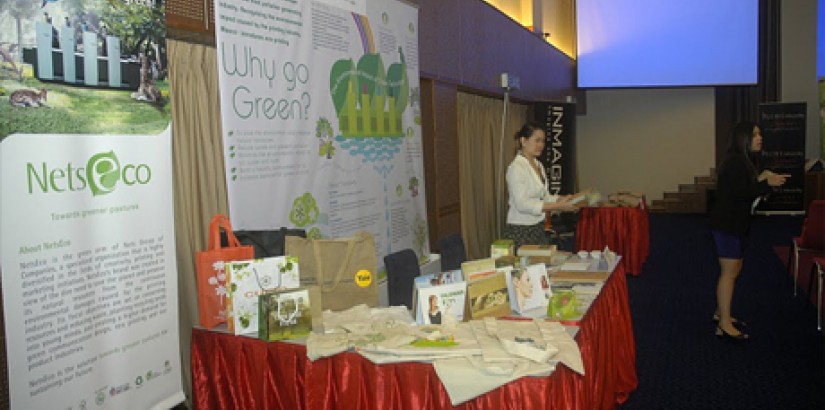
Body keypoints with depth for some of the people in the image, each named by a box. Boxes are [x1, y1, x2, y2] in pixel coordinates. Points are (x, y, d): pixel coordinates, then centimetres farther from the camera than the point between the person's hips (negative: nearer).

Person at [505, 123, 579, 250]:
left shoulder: (539, 166, 12)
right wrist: (558, 206, -23)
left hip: (539, 229, 8)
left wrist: (563, 199, -2)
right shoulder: (516, 167, -14)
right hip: (521, 231, -8)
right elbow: (522, 204, -22)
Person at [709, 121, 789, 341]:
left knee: (733, 269, 16)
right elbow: (741, 193, -23)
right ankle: (724, 325, -3)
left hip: (735, 223, 10)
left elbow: (746, 189, 12)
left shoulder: (744, 161, 15)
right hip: (727, 224, -10)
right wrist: (766, 183, -20)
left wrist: (761, 179, -1)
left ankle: (721, 313, 28)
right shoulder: (735, 162, -17)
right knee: (729, 272, -8)